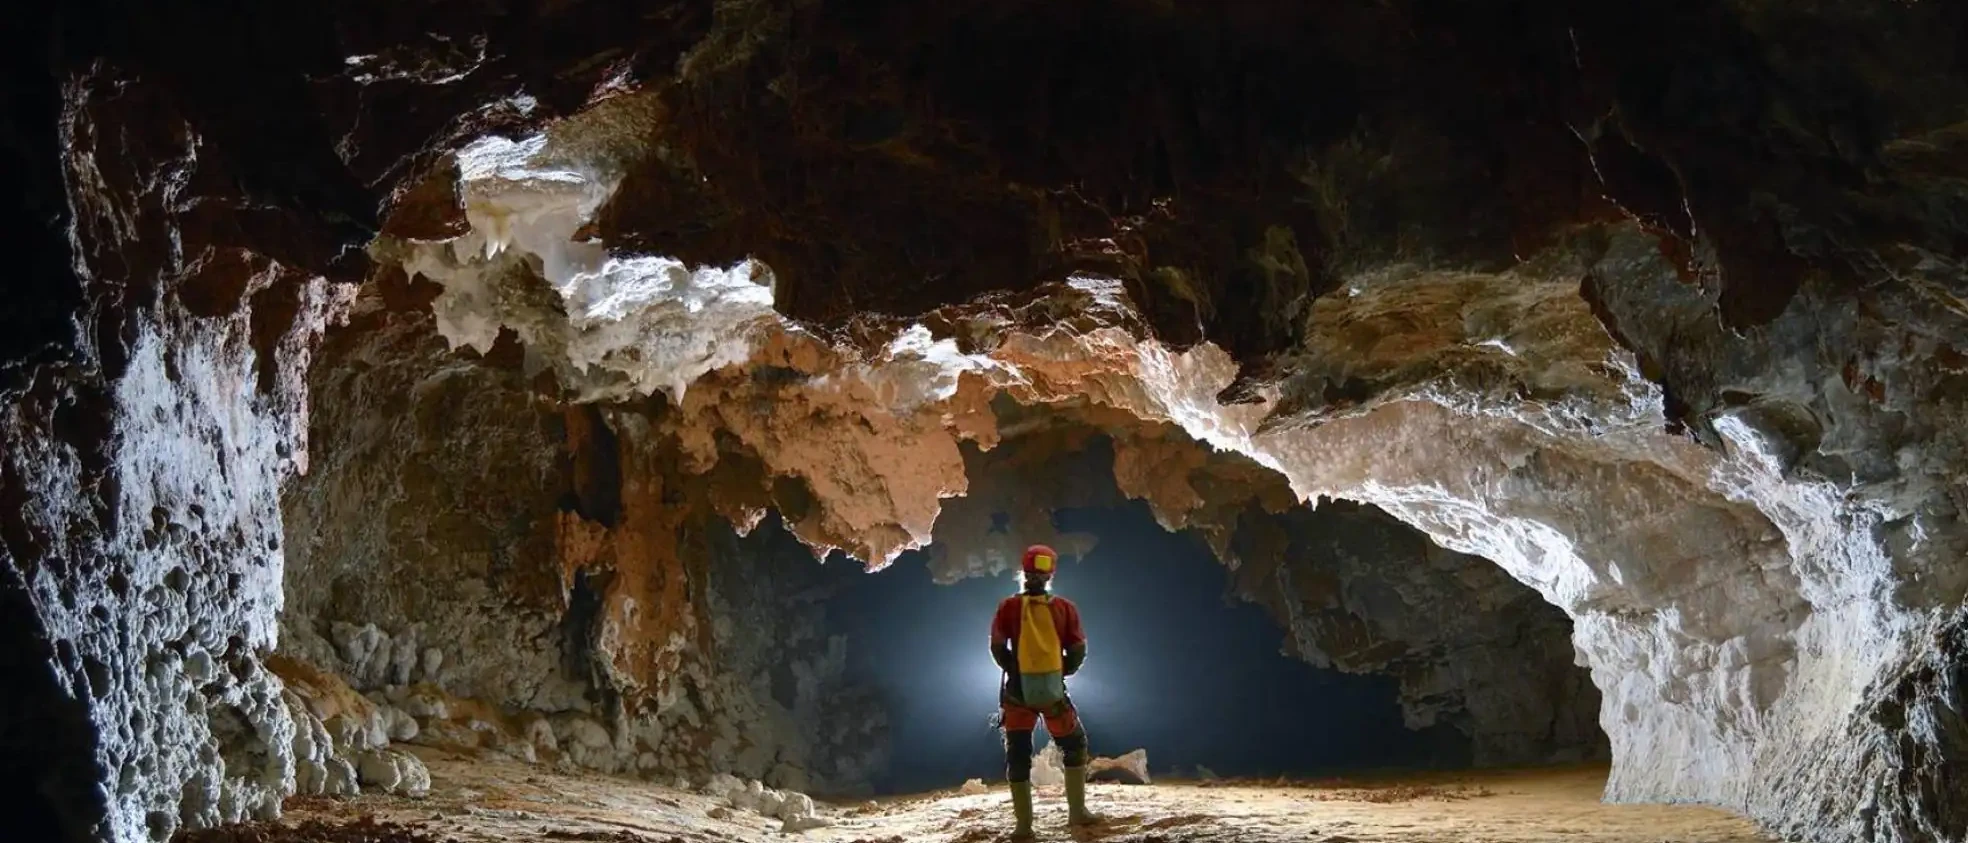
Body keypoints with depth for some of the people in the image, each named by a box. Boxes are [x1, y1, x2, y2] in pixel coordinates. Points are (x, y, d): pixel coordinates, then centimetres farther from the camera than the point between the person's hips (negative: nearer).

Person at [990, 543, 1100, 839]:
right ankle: (1077, 811, 19)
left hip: (1018, 692, 0)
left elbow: (997, 649, 0)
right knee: (1075, 747, 20)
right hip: (1053, 692, 0)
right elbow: (1078, 652, -1)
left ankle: (1024, 825, 6)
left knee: (1018, 757, 8)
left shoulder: (1008, 607, -4)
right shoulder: (1065, 608, -4)